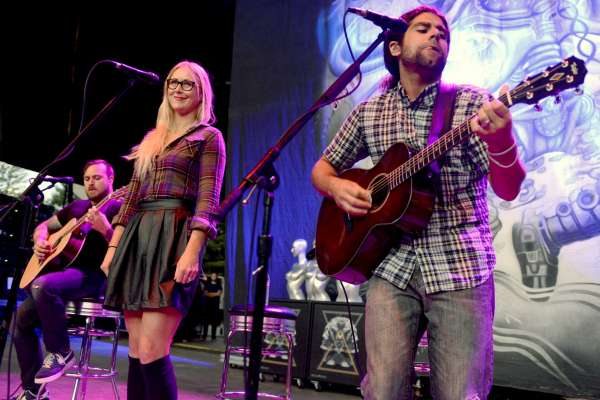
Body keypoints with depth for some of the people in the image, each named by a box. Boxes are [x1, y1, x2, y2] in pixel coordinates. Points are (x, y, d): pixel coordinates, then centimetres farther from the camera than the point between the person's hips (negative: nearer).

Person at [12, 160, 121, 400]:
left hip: (95, 276, -8)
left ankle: (60, 352, -17)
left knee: (42, 286, -35)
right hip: (66, 270, 9)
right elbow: (43, 226, 29)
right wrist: (39, 242, 6)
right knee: (21, 318, 2)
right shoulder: (76, 207, 20)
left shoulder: (118, 207, -3)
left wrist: (105, 229, -33)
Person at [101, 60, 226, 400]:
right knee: (136, 352, 6)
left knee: (152, 351, -14)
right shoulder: (152, 139, 23)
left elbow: (207, 200, -7)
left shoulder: (208, 137, 5)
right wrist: (113, 247, 12)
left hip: (176, 237, -7)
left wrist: (192, 252, -20)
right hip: (138, 238, 7)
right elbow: (133, 195, 21)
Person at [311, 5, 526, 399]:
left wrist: (501, 141, -30)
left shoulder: (472, 104, 0)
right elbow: (323, 169, 19)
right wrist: (338, 187, -5)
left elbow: (508, 190, -9)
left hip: (461, 267, -1)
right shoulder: (368, 113, 7)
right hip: (392, 268, 2)